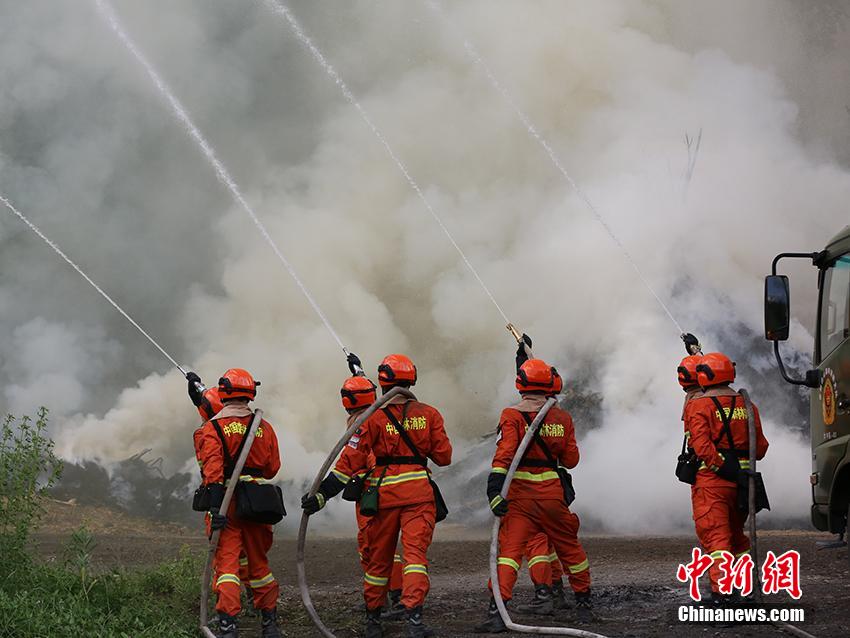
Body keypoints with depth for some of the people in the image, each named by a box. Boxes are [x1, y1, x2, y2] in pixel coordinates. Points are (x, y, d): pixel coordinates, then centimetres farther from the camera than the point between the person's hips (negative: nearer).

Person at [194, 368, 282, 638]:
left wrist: (216, 507, -20)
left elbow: (213, 471, -16)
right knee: (258, 562, 17)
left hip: (227, 503, -4)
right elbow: (273, 467, 9)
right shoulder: (264, 427, 5)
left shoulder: (212, 429, -6)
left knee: (226, 562, -4)